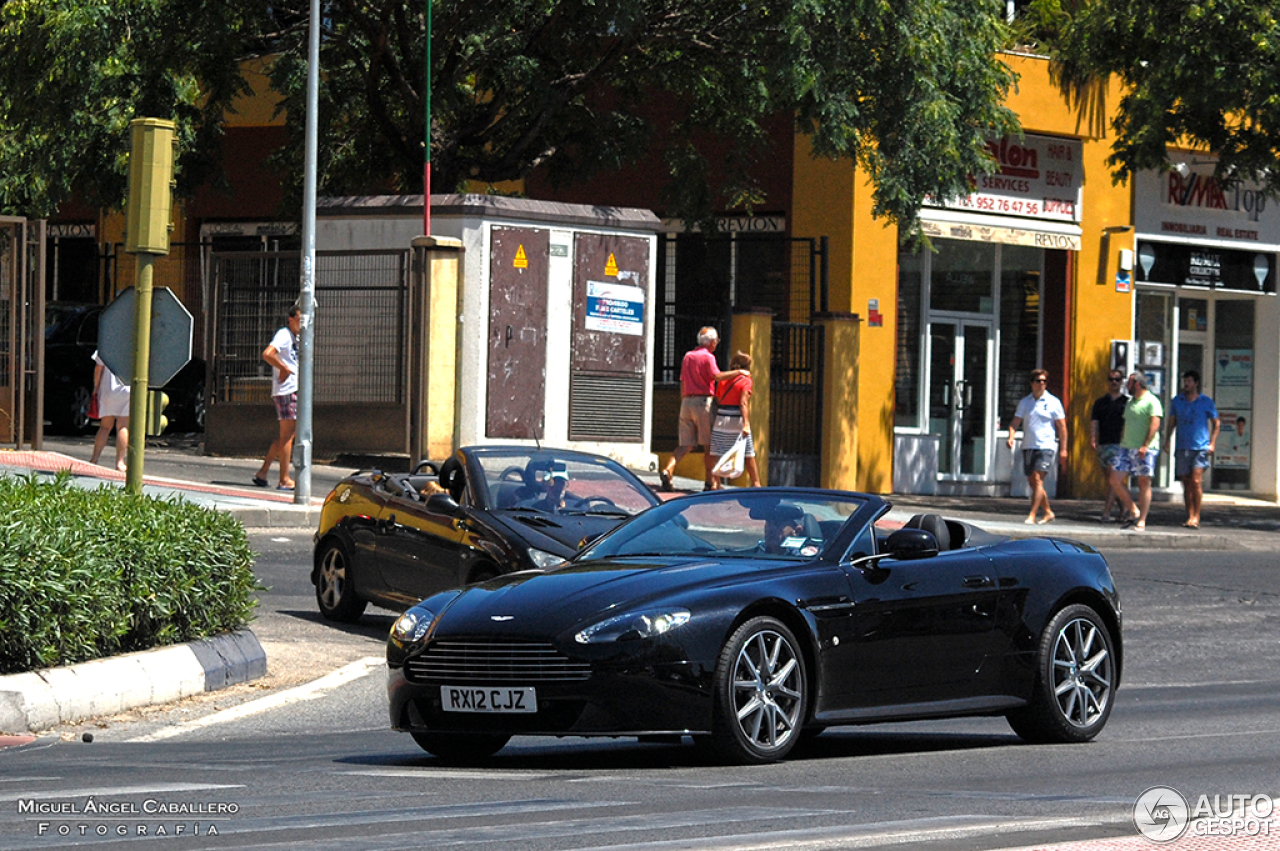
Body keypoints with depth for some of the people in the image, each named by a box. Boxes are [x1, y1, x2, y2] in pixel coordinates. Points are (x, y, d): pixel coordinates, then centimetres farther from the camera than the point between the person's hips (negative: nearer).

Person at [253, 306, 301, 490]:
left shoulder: (295, 337, 19)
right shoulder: (284, 335, -10)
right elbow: (267, 354, -26)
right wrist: (285, 369, -17)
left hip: (294, 390, 10)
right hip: (286, 391, -10)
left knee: (288, 434, 12)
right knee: (287, 435, -7)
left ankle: (263, 472, 17)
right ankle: (284, 480, -5)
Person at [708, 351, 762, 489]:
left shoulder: (723, 379, 9)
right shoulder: (745, 380, -5)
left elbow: (717, 400, 8)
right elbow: (743, 403, -16)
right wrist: (746, 424, -21)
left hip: (721, 419, 3)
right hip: (737, 420, -3)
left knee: (716, 453, 3)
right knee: (748, 455, 8)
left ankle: (715, 482, -9)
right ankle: (756, 483, 12)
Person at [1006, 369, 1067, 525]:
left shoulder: (1053, 402, 0)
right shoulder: (1025, 402, 11)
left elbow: (1062, 426, 1)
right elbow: (1015, 421, 7)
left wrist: (1063, 449, -3)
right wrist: (1011, 437, -13)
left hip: (1046, 446, -5)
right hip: (1028, 446, 5)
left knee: (1037, 479, -16)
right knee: (1032, 482, 9)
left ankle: (1032, 515, -17)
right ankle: (1048, 512, 24)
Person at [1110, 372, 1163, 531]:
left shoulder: (1151, 402, -6)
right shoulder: (1130, 403, 20)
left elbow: (1155, 424, -15)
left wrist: (1145, 445, -23)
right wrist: (1121, 444, 20)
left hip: (1145, 449, -8)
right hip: (1127, 448, 8)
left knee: (1144, 483, -4)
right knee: (1115, 480, -2)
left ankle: (1141, 521, -2)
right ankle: (1133, 511, 10)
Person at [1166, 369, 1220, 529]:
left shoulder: (1206, 402, 3)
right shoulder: (1177, 401, 10)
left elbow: (1216, 424, 10)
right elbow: (1172, 423, 18)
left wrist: (1212, 443, -2)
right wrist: (1166, 441, 7)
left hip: (1200, 448, -3)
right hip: (1182, 448, 3)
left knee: (1196, 481, -14)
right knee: (1186, 484, 4)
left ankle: (1196, 517, -10)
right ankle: (1190, 517, 10)